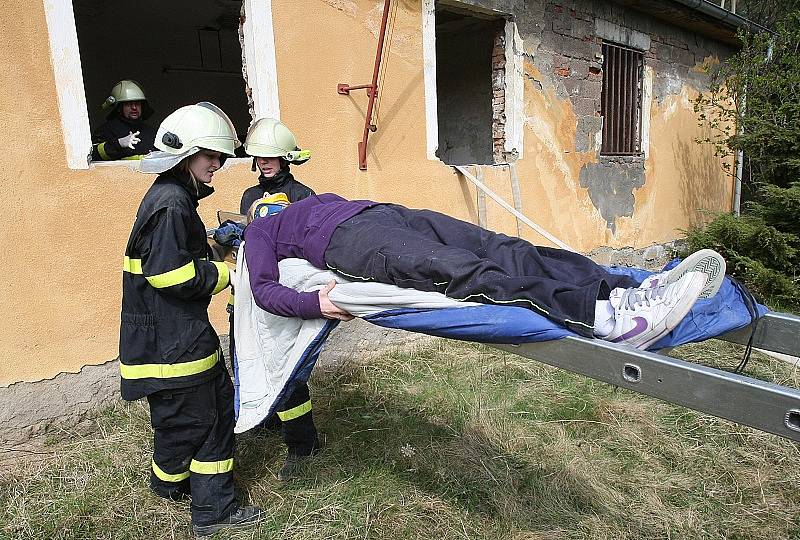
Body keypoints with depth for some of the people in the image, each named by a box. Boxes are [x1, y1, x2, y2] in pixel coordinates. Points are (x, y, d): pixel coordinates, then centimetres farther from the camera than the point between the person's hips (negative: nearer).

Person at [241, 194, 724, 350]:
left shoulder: (310, 199, 42)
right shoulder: (259, 232, 22)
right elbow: (264, 289, 5)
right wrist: (314, 302, -14)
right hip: (349, 241, -7)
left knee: (501, 249, -17)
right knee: (467, 272, -33)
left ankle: (627, 292, -29)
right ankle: (605, 319, -50)